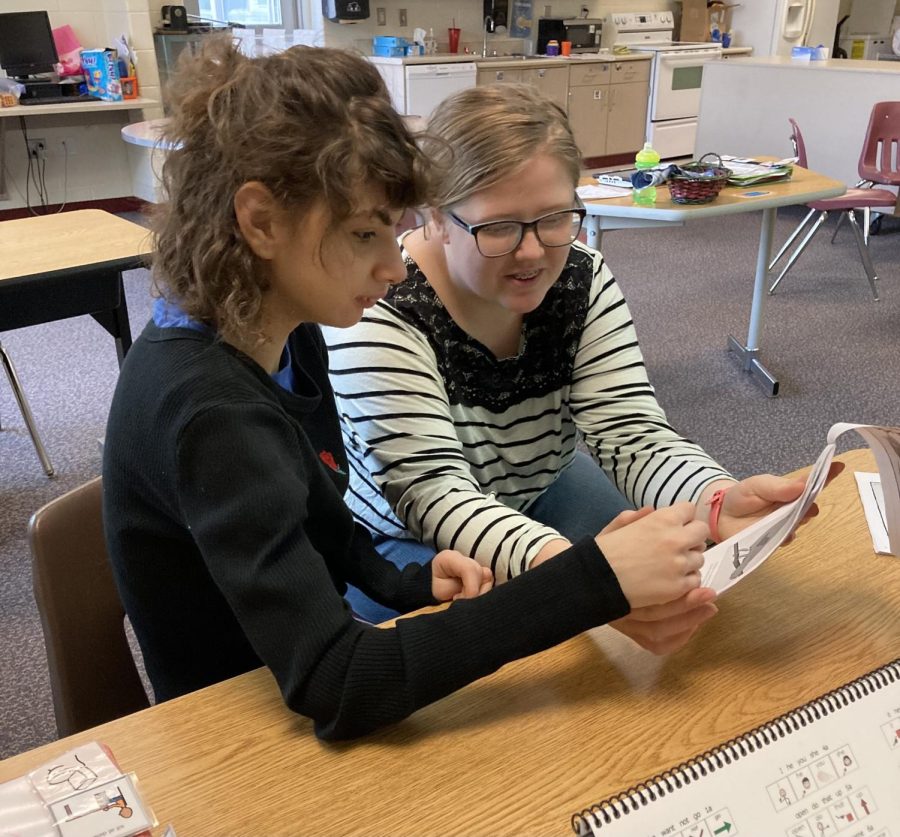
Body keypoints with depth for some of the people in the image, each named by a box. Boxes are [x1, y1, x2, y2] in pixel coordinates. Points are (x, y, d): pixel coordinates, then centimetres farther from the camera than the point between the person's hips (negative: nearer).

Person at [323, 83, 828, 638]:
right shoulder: (377, 310, -29)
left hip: (539, 492, 5)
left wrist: (718, 500, -42)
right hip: (399, 538, -4)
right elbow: (433, 493, -36)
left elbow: (633, 431, -19)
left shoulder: (583, 278, -14)